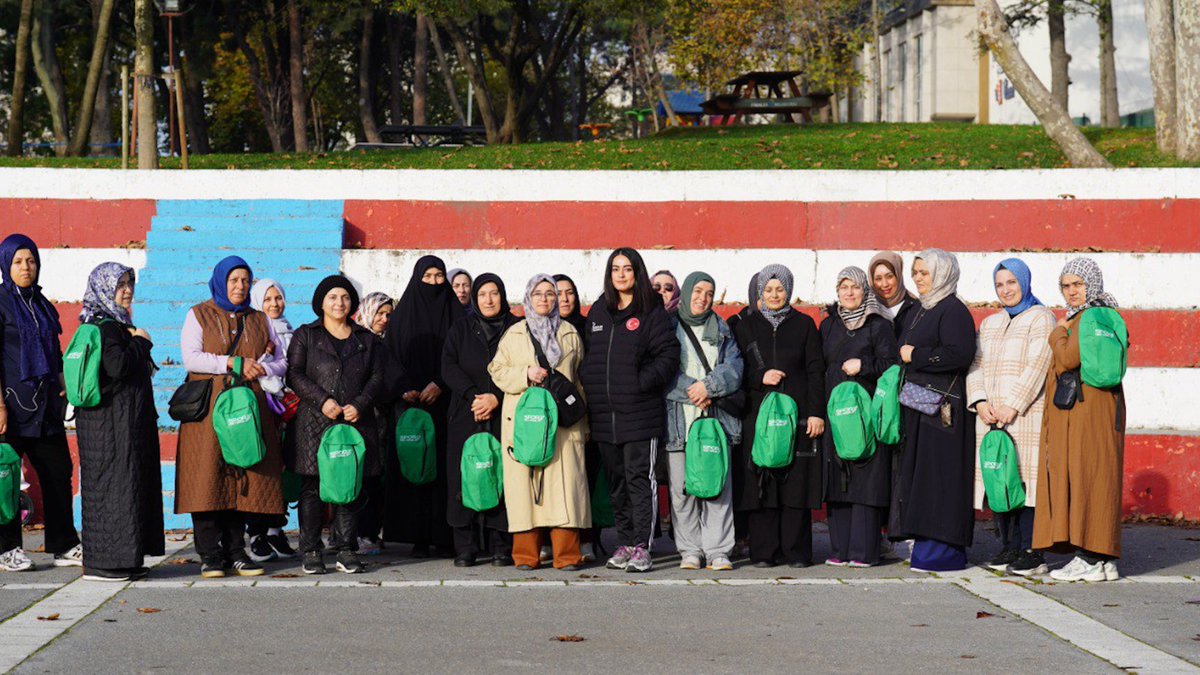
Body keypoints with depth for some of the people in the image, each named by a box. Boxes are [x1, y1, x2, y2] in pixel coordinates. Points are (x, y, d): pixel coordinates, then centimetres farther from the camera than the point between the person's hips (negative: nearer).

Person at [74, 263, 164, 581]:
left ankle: (123, 559, 16)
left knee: (130, 482, 11)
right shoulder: (105, 326, -14)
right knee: (111, 482, -7)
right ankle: (102, 562, -4)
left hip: (126, 421, 10)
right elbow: (117, 366, -25)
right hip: (111, 422, -10)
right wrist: (141, 342, -13)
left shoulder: (115, 324, 17)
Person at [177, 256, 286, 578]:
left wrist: (261, 368, -3)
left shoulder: (259, 320, 19)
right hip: (208, 408, -3)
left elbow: (281, 361, 18)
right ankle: (210, 555, -6)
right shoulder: (198, 315, 9)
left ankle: (235, 551, 4)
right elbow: (191, 358, -5)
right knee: (208, 478, -8)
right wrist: (232, 363, -12)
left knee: (244, 479, -1)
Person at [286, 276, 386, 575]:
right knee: (313, 487, -3)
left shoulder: (366, 339, 17)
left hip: (356, 422, 2)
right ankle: (311, 551, 1)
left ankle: (345, 550, 4)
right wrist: (321, 400, -12)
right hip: (315, 423, -2)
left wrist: (360, 405, -7)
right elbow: (294, 374, 1)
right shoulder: (306, 336, 10)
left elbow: (377, 378, 10)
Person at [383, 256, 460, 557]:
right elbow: (392, 359, 4)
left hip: (444, 405, 0)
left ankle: (445, 537, -2)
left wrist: (439, 385, -12)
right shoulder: (402, 316, 10)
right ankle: (418, 537, -2)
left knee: (445, 467, -4)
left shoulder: (455, 314, 9)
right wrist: (406, 390, -11)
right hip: (412, 404, 0)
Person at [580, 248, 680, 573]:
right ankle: (624, 543, 17)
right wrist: (588, 387, 9)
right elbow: (587, 357, 23)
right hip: (604, 413, 6)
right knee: (616, 480, 10)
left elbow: (669, 355, -6)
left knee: (640, 477, -7)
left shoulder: (651, 312, -1)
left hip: (640, 412, -6)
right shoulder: (597, 312, 16)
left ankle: (641, 546, -7)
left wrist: (643, 382, -14)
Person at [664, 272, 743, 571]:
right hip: (679, 419, -1)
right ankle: (690, 550, 5)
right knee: (682, 487, -2)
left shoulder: (721, 330, 17)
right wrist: (691, 390, -13)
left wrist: (708, 386, -12)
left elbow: (733, 367, 4)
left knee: (718, 484, -5)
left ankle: (717, 550, -3)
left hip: (716, 417, 1)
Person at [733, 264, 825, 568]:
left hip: (797, 414, -1)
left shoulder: (804, 325, 9)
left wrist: (817, 413, -4)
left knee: (796, 482, -3)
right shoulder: (747, 326, 12)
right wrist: (761, 377, -10)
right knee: (760, 483, -4)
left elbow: (815, 371, 5)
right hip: (758, 414, 1)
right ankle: (763, 551, 1)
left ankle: (796, 551, 2)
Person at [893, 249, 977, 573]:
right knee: (915, 472, 6)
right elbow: (902, 350, 29)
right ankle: (926, 544, 10)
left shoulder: (954, 311, -7)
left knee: (938, 475, -10)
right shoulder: (914, 313, 20)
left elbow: (960, 354, -20)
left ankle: (943, 549, -8)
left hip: (941, 405, -9)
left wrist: (915, 356, -14)